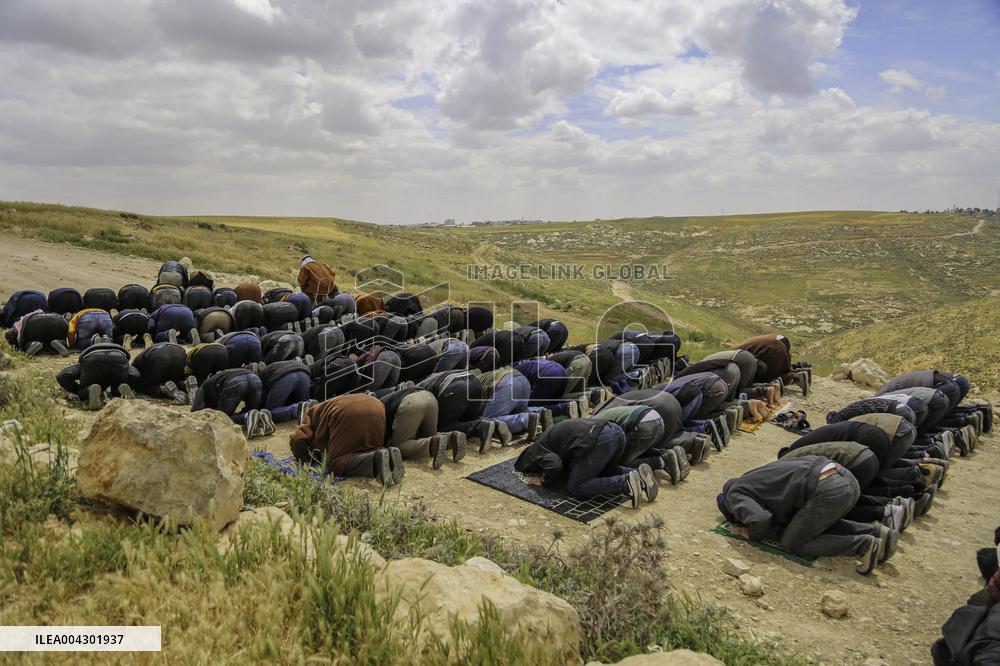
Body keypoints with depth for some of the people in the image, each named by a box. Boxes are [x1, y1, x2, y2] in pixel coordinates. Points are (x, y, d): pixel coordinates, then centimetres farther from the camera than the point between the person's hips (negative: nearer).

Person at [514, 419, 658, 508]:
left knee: (573, 489, 3)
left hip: (599, 440, -9)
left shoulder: (536, 450, 9)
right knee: (604, 472, 33)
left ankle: (625, 483, -12)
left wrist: (544, 482, 9)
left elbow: (554, 465, -9)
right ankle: (638, 473, 7)